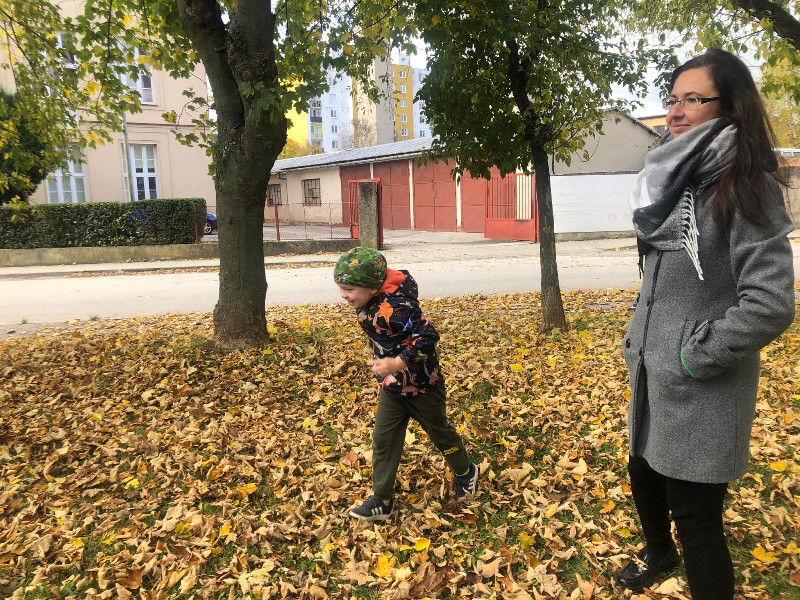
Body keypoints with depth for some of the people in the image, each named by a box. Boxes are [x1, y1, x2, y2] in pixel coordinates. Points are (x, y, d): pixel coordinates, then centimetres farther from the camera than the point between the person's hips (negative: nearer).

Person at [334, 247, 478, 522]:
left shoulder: (394, 308, -34)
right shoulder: (366, 305, -5)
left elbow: (428, 336, -35)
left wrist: (398, 363, -35)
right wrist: (382, 363, 12)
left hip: (421, 385, -7)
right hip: (391, 386, 8)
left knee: (439, 432, 16)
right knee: (383, 441, 8)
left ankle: (465, 473, 44)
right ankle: (381, 501, 20)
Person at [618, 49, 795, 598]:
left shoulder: (742, 187, -15)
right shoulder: (674, 184, 8)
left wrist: (697, 356, -17)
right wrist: (639, 339, 13)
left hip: (703, 390, -8)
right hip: (652, 376, 8)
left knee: (696, 517, 4)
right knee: (644, 474, 26)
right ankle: (659, 553, 54)